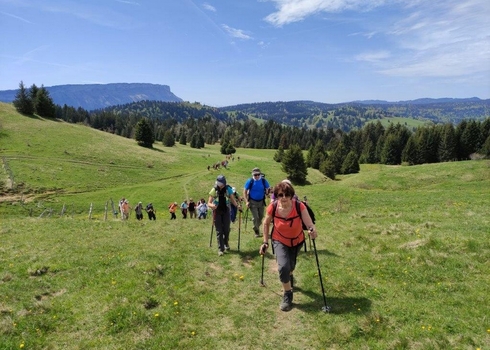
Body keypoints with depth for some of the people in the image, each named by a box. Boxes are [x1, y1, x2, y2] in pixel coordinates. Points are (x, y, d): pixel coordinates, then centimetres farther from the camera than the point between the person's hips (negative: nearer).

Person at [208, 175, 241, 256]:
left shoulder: (228, 189, -6)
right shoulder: (214, 190, -9)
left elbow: (233, 200, -4)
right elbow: (209, 203, -10)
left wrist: (237, 205, -24)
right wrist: (212, 205, -33)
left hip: (226, 211, 1)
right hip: (217, 211, -1)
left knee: (226, 229, 4)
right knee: (219, 231, -1)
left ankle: (226, 243, 32)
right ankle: (220, 249, 4)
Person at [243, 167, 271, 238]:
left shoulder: (263, 181, -8)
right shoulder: (250, 181, -13)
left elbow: (268, 189, 0)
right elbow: (245, 192, -7)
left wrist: (268, 191, -26)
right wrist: (247, 201, -15)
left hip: (261, 201, 3)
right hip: (253, 202, -3)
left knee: (261, 216, 15)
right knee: (255, 217, -6)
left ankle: (257, 227, 42)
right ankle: (256, 232, 12)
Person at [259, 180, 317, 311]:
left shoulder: (300, 207, -32)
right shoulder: (272, 207, -27)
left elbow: (310, 225, -40)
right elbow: (266, 223, -8)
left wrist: (312, 231, -62)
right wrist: (265, 242, -5)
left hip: (297, 241, 1)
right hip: (280, 241, -1)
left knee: (291, 265, 23)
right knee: (283, 267, -22)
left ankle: (289, 276, 61)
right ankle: (287, 294, 4)